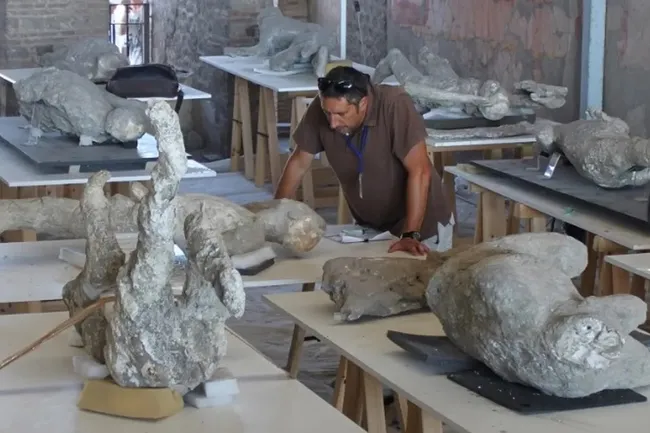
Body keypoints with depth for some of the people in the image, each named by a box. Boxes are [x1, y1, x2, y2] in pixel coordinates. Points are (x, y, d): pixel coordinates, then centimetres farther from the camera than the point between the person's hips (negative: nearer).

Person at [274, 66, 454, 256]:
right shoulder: (320, 109, -17)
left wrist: (411, 235, -34)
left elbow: (419, 171, -29)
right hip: (369, 226, 4)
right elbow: (299, 163, -5)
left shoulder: (395, 105, -28)